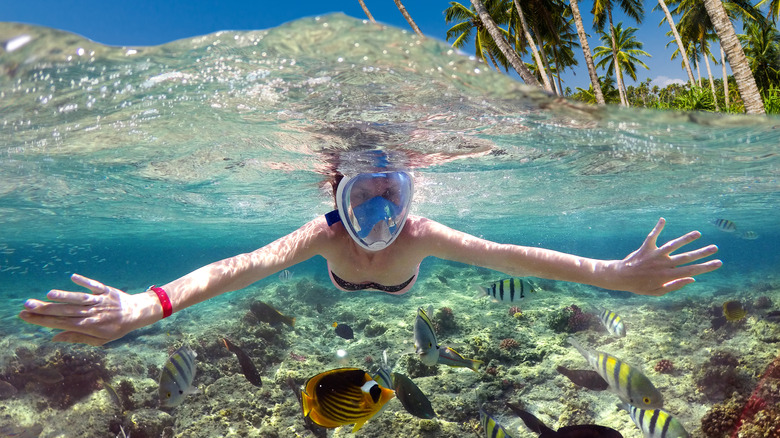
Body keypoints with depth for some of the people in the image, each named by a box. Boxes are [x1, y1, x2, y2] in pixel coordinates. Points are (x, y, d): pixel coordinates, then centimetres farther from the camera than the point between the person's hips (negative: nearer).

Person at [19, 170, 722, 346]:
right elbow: (248, 263, -60)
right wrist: (148, 305, -76)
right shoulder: (328, 232, -45)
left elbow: (506, 255, -53)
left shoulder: (420, 233, -44)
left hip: (400, 301, 0)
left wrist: (615, 273, -62)